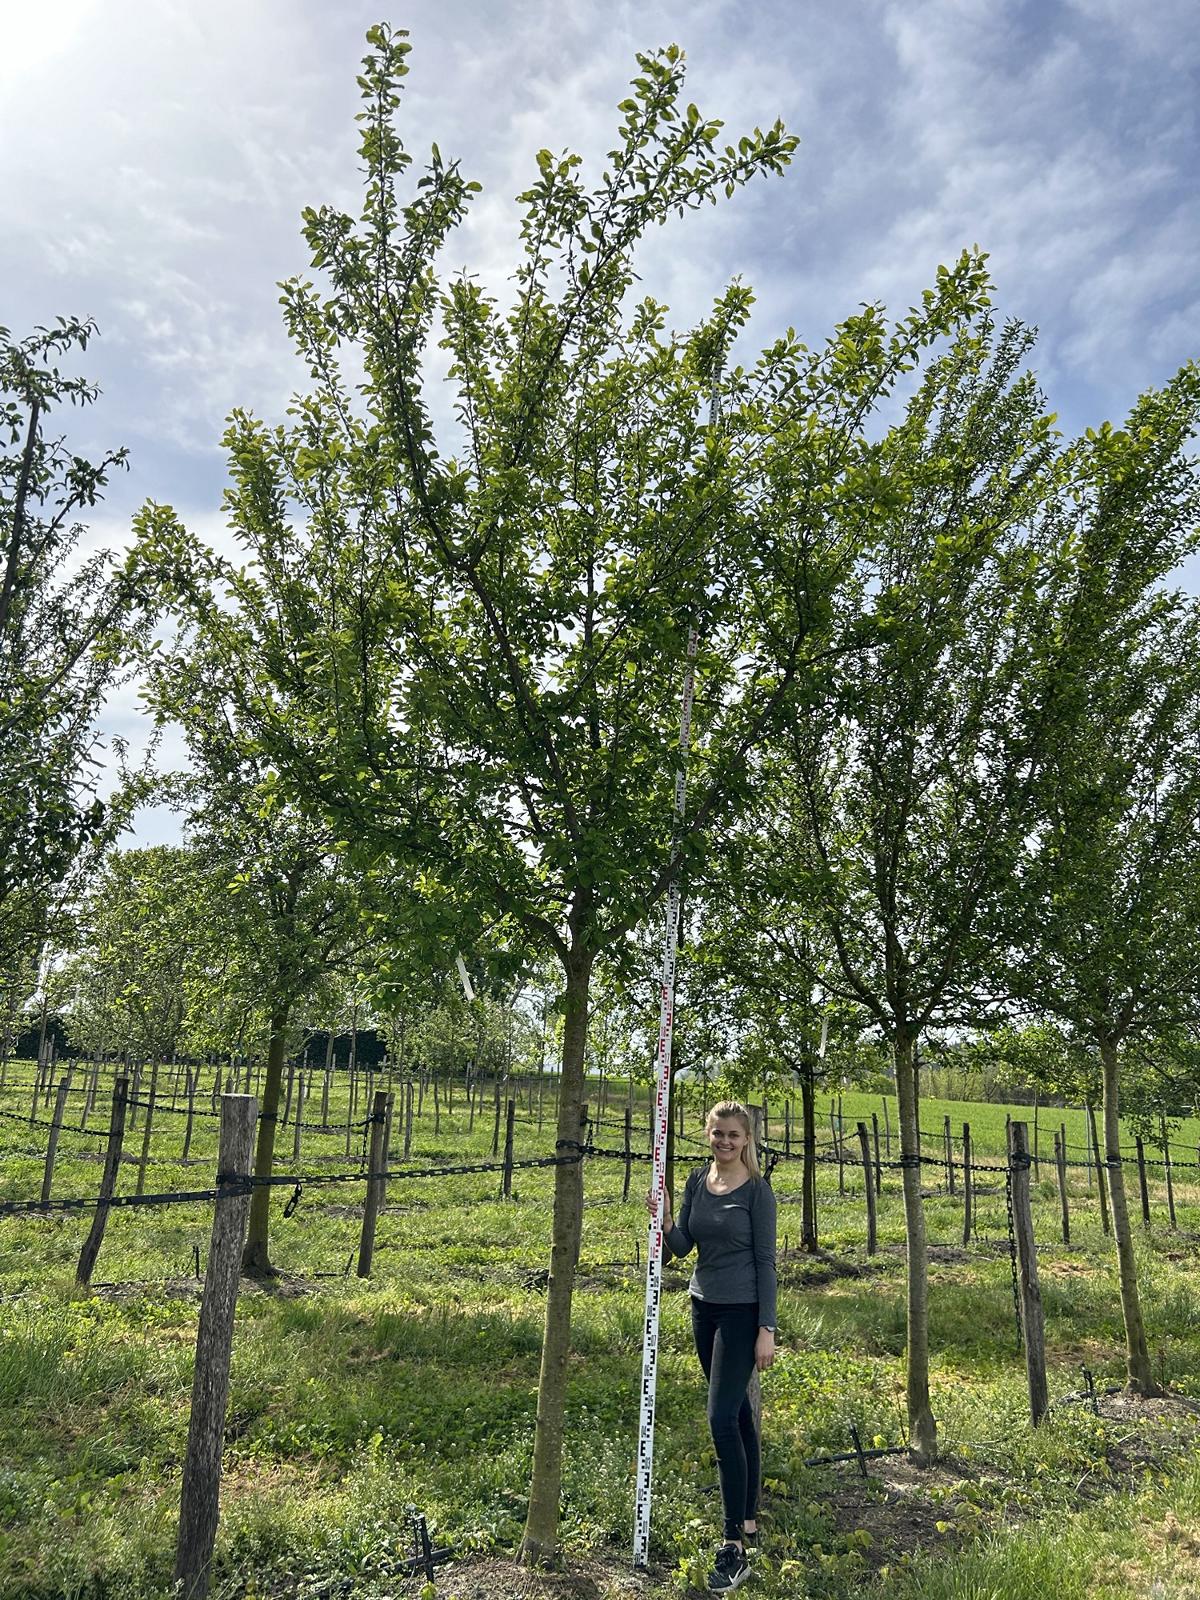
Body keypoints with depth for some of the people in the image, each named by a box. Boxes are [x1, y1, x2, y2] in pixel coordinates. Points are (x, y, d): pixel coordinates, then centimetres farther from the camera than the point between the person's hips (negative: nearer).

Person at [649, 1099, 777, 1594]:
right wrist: (664, 1219, -15)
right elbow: (682, 1246, 5)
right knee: (738, 1413, 17)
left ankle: (734, 1545, -2)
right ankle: (748, 1519, 29)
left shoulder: (756, 1189, -12)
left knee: (723, 1418, -11)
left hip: (742, 1312, -6)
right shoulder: (697, 1181, 4)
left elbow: (766, 1261, -10)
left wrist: (767, 1329, -12)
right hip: (704, 1307, 6)